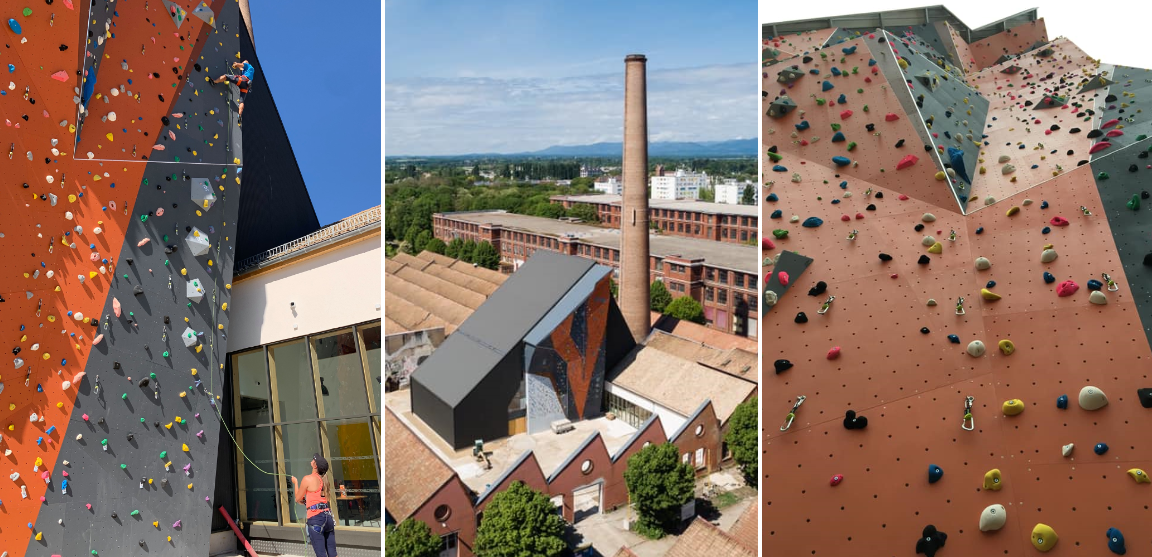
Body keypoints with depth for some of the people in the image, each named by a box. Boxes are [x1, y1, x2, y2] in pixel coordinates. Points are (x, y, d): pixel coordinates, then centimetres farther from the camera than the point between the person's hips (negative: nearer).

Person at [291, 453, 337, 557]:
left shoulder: (308, 479, -6)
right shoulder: (324, 479, 13)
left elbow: (298, 499, 5)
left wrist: (295, 482, 18)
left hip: (316, 518, -7)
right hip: (328, 516, 7)